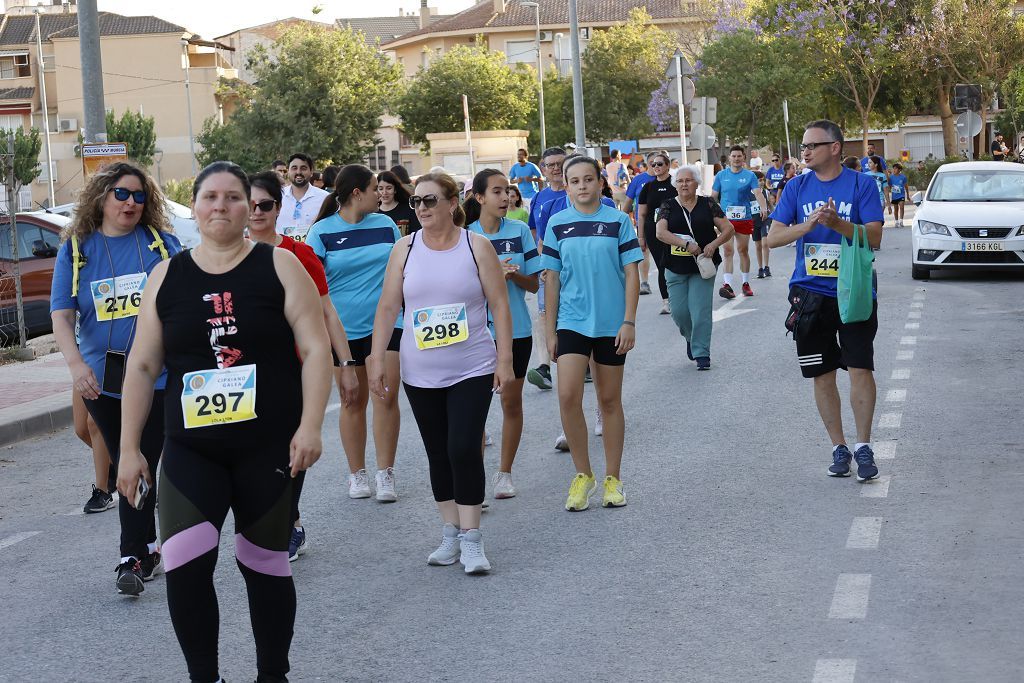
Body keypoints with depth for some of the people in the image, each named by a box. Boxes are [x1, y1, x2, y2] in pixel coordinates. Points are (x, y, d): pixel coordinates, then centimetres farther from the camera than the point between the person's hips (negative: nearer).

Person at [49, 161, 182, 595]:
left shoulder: (161, 243, 2)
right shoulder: (76, 249, 4)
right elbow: (62, 315, -1)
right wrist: (76, 364, -16)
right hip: (101, 377, 2)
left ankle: (133, 559, 2)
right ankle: (149, 547, 21)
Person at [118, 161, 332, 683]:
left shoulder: (279, 266, 0)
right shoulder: (167, 277, 6)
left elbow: (315, 349, -4)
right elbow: (142, 366, 9)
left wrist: (310, 427, -14)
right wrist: (129, 448, 6)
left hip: (269, 448, -1)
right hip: (190, 450, 1)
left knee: (265, 564, 9)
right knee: (184, 564, -14)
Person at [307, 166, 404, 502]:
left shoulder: (385, 225, 5)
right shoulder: (323, 231, -4)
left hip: (385, 323, 2)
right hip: (344, 328, -2)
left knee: (386, 396, -5)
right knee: (353, 401, 8)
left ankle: (385, 473, 3)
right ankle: (357, 474, 18)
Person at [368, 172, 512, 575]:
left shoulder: (476, 246, -3)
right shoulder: (405, 249, 3)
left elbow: (499, 305, -3)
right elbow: (387, 307, 4)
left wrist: (505, 359, -8)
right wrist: (377, 359, -2)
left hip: (472, 370, -3)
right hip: (421, 373, 3)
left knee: (464, 450, -11)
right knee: (438, 454, 9)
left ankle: (471, 539, -1)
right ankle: (450, 534, 20)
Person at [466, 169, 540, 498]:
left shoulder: (520, 230, 1)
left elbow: (533, 284, 3)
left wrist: (513, 274, -17)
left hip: (515, 328, 2)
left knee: (512, 401, 8)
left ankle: (505, 473, 20)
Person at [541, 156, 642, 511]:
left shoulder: (618, 221, -2)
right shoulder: (558, 224, 2)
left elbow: (631, 273, -2)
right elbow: (552, 278, 6)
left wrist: (629, 322, -9)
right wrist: (550, 330, 4)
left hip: (611, 324, -1)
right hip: (571, 321, 1)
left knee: (609, 401, 8)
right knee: (568, 396, -12)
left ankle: (612, 478, 19)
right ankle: (583, 475, 4)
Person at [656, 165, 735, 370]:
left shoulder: (707, 205, 3)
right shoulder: (668, 206, 2)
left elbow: (728, 229, 3)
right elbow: (661, 233, -12)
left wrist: (714, 244, -14)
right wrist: (686, 244, -22)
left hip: (702, 266, -1)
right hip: (676, 268, 1)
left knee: (700, 310, -8)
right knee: (679, 311, 2)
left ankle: (701, 353, 0)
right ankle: (691, 338, 33)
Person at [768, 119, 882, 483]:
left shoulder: (861, 185, -2)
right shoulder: (797, 187, 6)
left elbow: (874, 237, -9)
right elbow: (773, 237, 0)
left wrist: (838, 224, -25)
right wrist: (807, 225, -18)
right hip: (810, 293, 3)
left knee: (860, 369, -8)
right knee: (822, 374, 7)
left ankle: (863, 446, 3)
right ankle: (839, 448, 17)